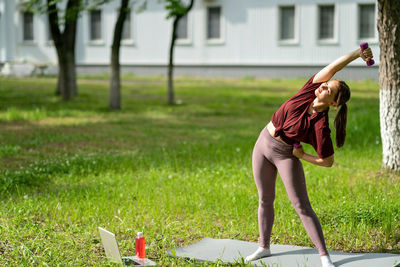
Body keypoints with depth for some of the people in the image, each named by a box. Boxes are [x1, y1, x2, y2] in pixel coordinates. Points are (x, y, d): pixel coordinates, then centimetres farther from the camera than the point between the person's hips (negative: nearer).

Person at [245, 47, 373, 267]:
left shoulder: (320, 126, -25)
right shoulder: (308, 93, -15)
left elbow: (328, 161, -18)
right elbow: (333, 67, -21)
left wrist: (302, 155, -12)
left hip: (286, 155, -5)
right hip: (263, 144, 5)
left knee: (302, 206, -8)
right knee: (265, 199, 14)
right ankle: (264, 247, 29)